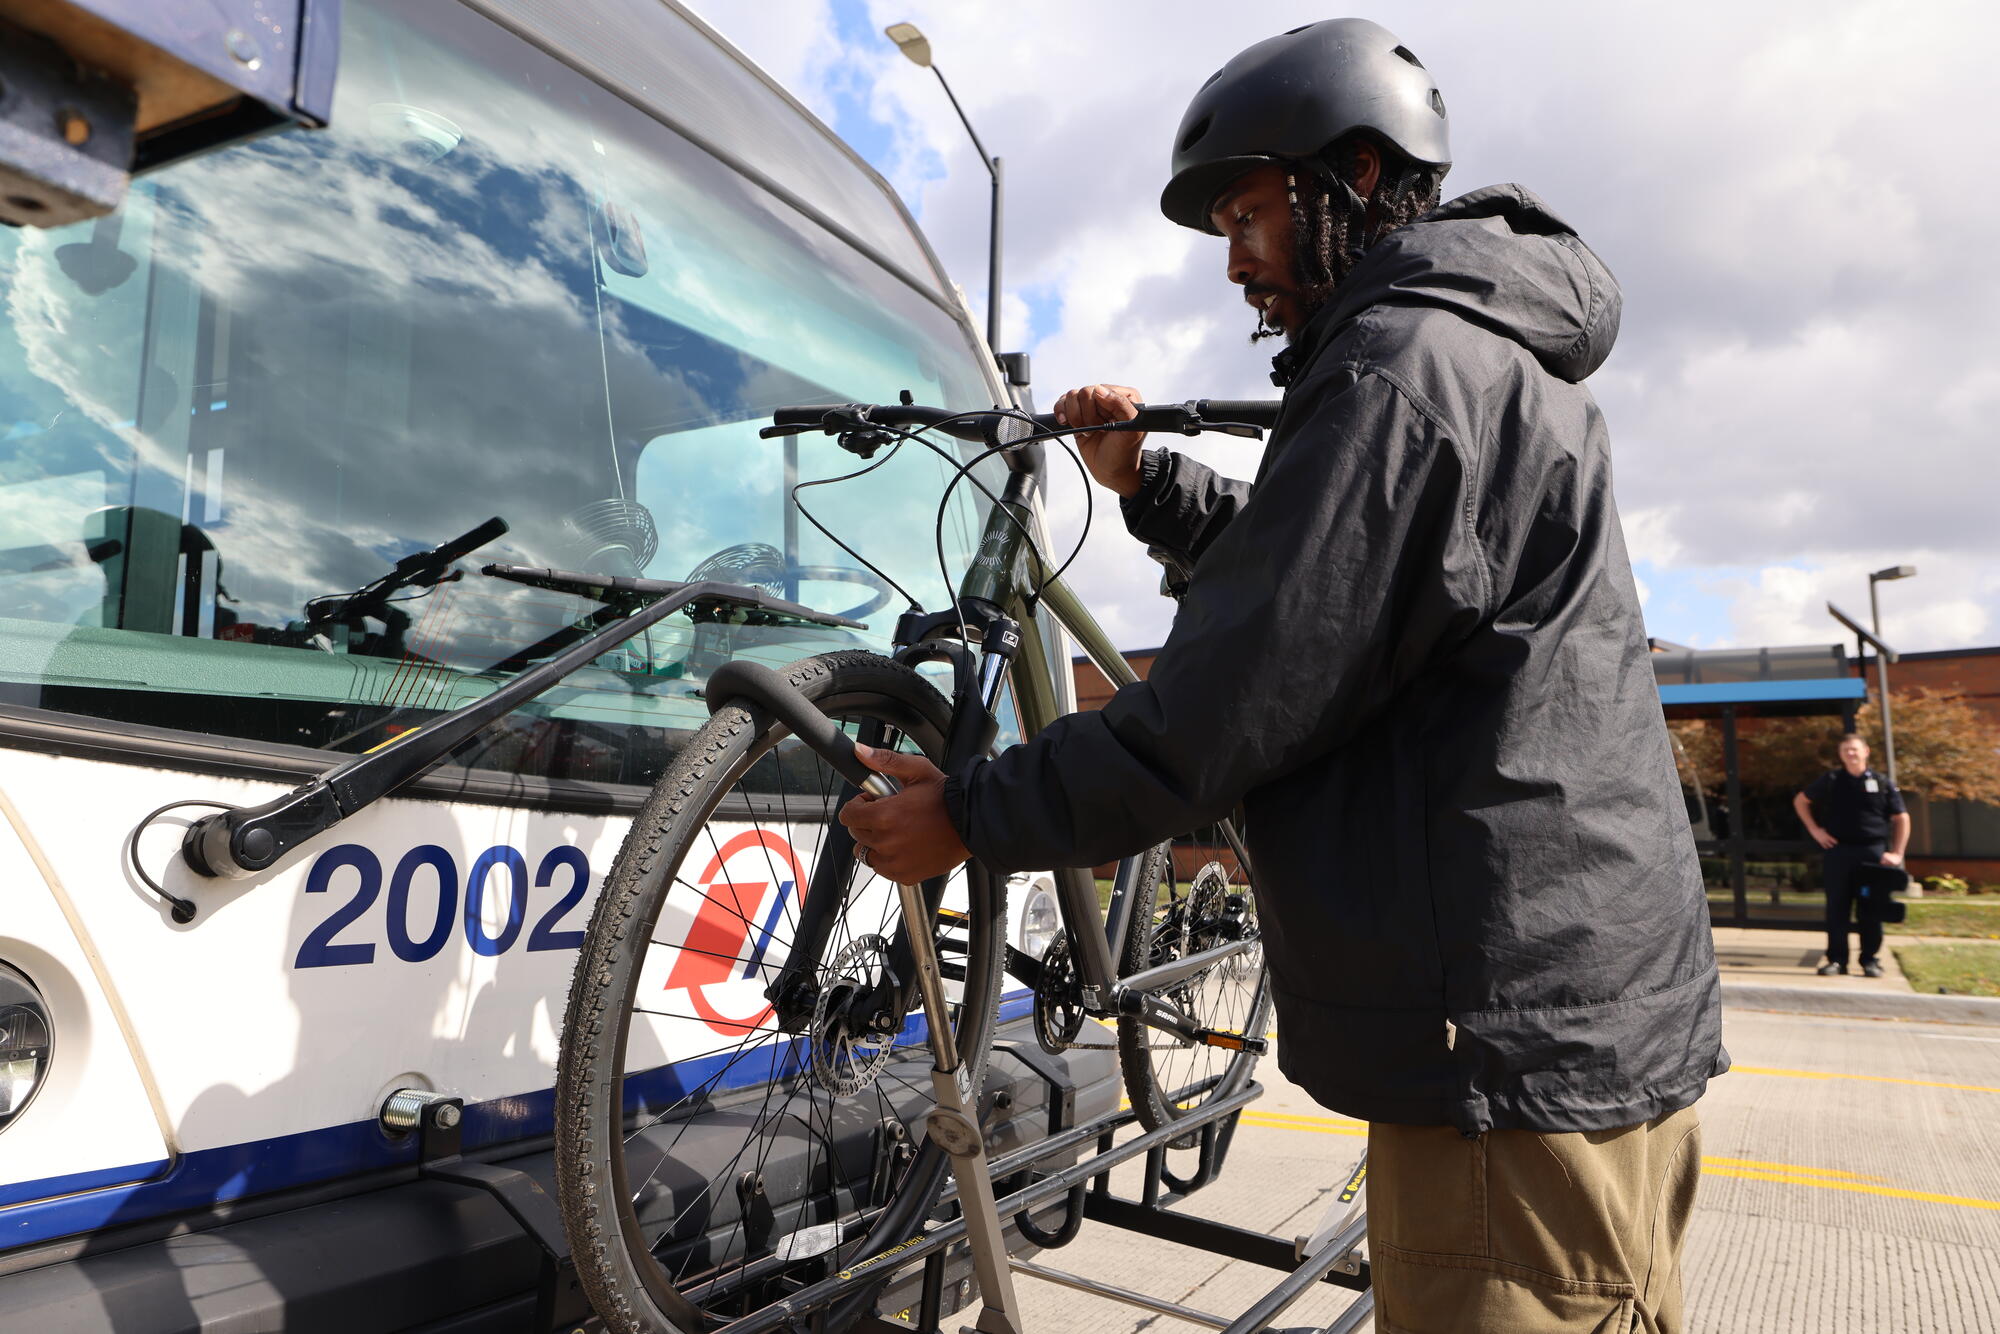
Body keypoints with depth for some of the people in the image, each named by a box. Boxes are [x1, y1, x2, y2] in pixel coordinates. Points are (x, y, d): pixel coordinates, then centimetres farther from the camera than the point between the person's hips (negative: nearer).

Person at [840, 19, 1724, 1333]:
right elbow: (1304, 570, 22)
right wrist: (1143, 482, 11)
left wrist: (968, 815, -11)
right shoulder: (1499, 361, 17)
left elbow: (1232, 700, -21)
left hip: (1515, 1050, -10)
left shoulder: (1406, 369, -17)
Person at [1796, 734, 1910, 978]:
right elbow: (1800, 801, 16)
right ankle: (1836, 959, 6)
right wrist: (1815, 830, 6)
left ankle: (1870, 960, 11)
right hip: (1839, 850, 0)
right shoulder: (1830, 781, 6)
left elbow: (1901, 818, 9)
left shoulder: (1881, 783, 5)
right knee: (1837, 907, 1)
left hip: (1873, 852, 0)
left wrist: (1897, 853, 1)